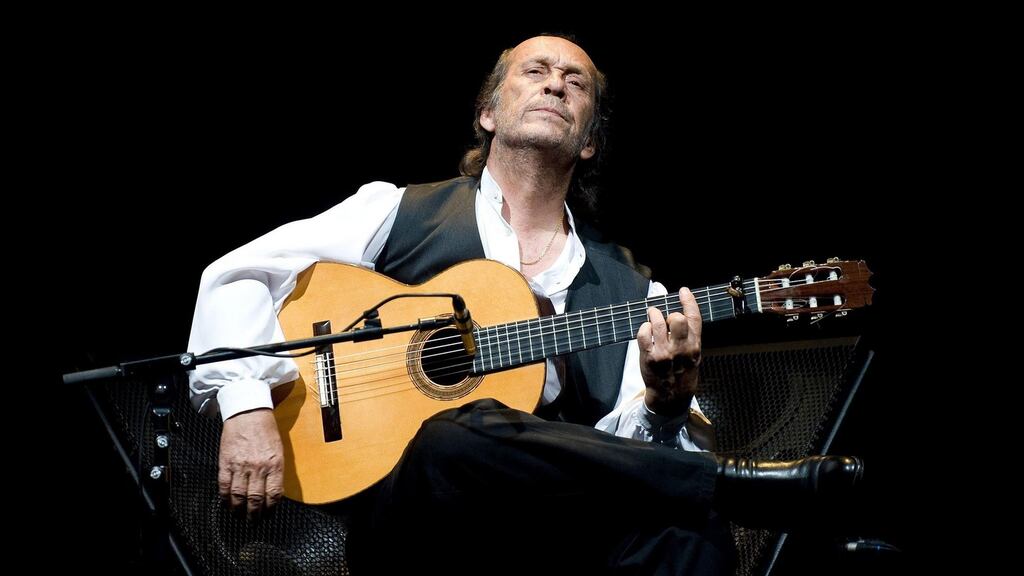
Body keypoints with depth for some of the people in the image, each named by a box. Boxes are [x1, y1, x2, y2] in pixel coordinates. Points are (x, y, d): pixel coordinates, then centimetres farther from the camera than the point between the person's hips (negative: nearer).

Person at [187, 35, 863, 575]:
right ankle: (729, 479, -23)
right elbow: (238, 275, 5)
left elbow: (623, 459, 8)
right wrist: (248, 407, -12)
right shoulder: (399, 213, 11)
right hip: (405, 515, 0)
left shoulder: (633, 294, 16)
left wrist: (666, 406, -15)